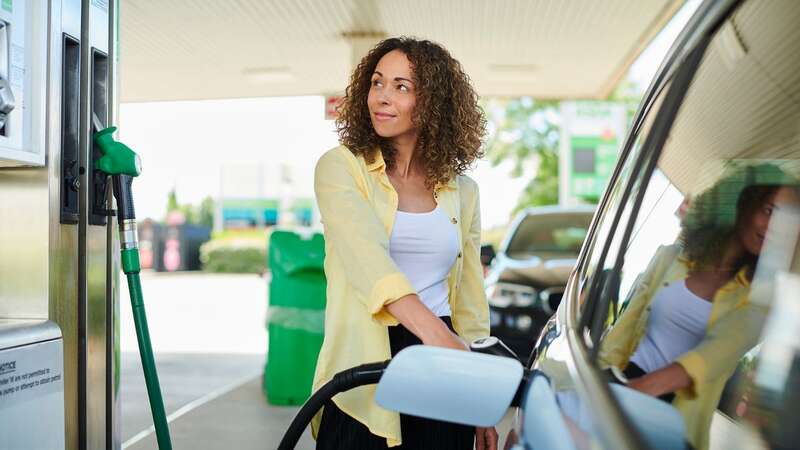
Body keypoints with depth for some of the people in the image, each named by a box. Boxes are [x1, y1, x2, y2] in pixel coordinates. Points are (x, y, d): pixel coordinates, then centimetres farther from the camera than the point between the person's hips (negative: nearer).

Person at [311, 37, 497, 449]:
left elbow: (470, 304, 11)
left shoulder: (462, 191, 8)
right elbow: (367, 258, -21)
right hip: (362, 375, -3)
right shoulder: (340, 167, -3)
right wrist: (436, 336, -35)